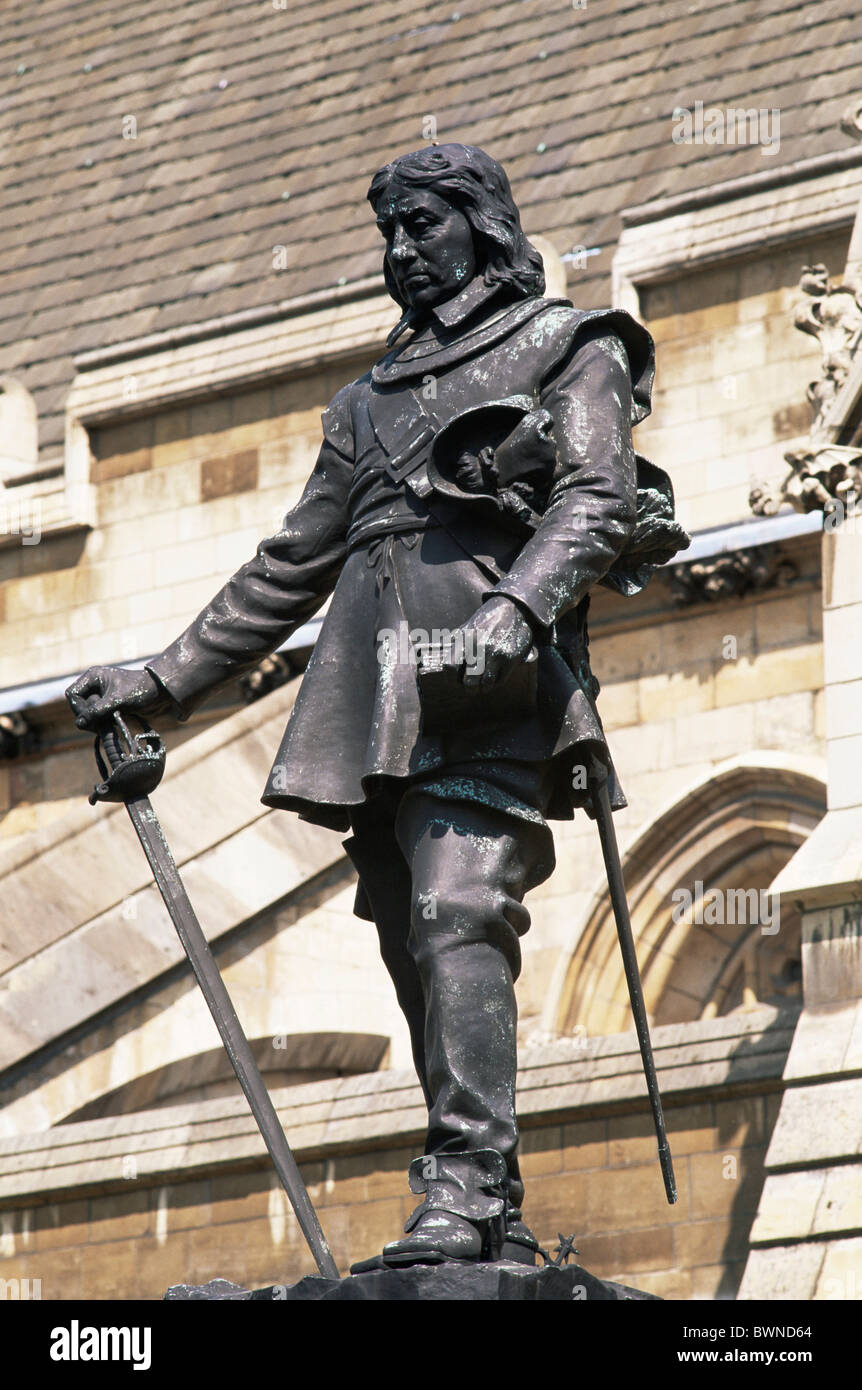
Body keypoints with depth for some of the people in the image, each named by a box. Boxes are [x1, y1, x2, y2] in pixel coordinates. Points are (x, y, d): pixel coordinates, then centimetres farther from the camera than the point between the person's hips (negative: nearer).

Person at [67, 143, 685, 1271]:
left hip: (487, 678, -6)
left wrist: (518, 606, -24)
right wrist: (162, 682, 26)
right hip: (376, 691, 6)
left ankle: (465, 1191, -30)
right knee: (416, 947, -2)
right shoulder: (373, 399, 31)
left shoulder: (570, 350, 12)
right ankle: (495, 1220, -4)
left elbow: (596, 499, -5)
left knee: (458, 917, -21)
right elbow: (290, 570, 32)